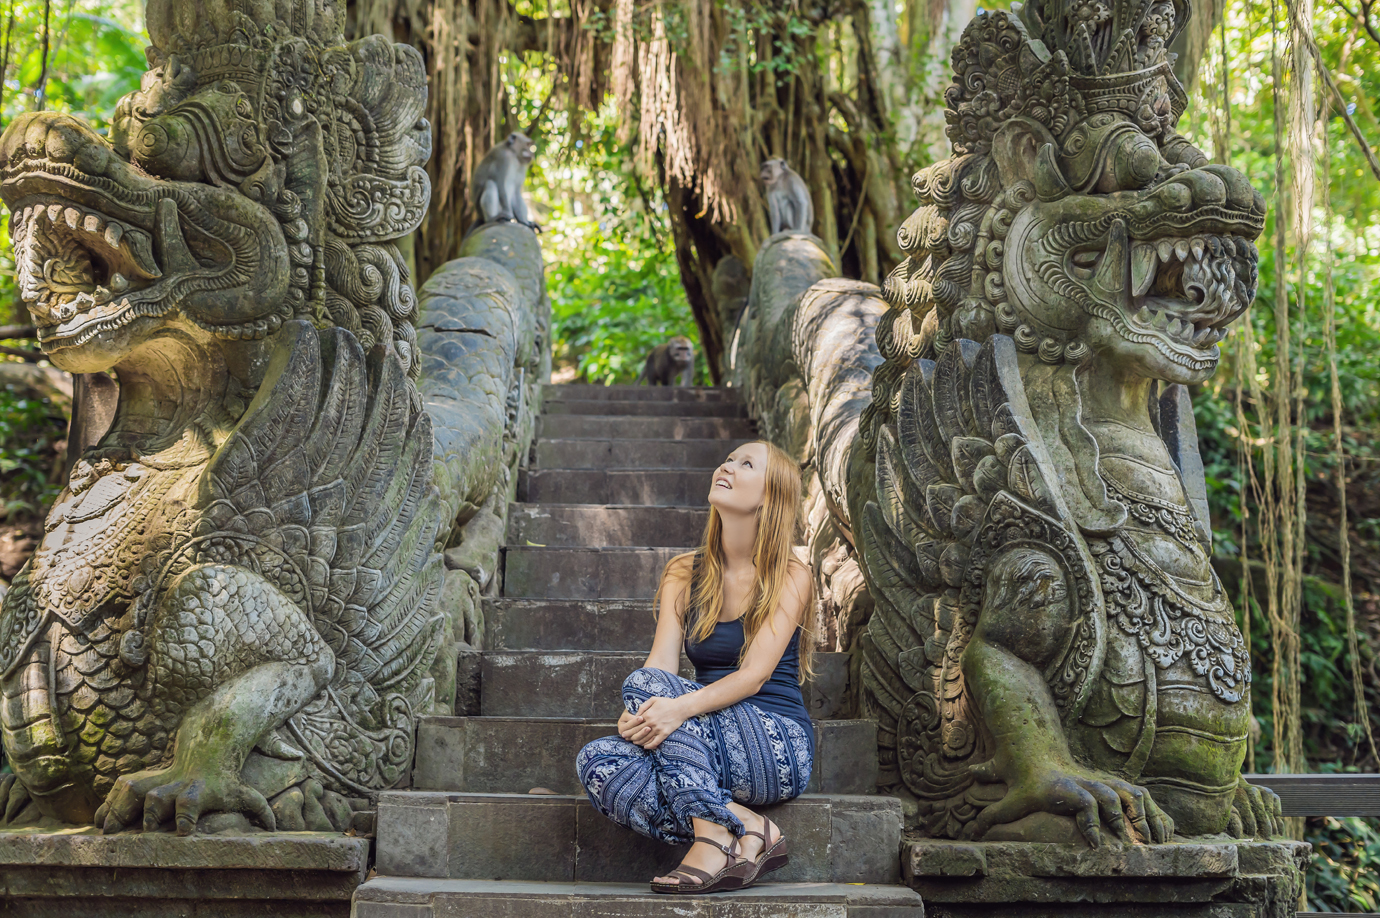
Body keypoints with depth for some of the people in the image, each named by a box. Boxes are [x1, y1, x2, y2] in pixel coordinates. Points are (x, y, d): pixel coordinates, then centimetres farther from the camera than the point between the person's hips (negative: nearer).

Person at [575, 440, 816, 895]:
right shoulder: (684, 574, 11)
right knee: (597, 761, -25)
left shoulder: (790, 577, -3)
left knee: (644, 684, -27)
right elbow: (662, 662, -3)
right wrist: (636, 714, -25)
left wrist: (681, 707, -33)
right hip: (705, 752, 5)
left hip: (778, 745, -5)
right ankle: (748, 828, -24)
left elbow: (754, 675, -15)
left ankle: (714, 837, -29)